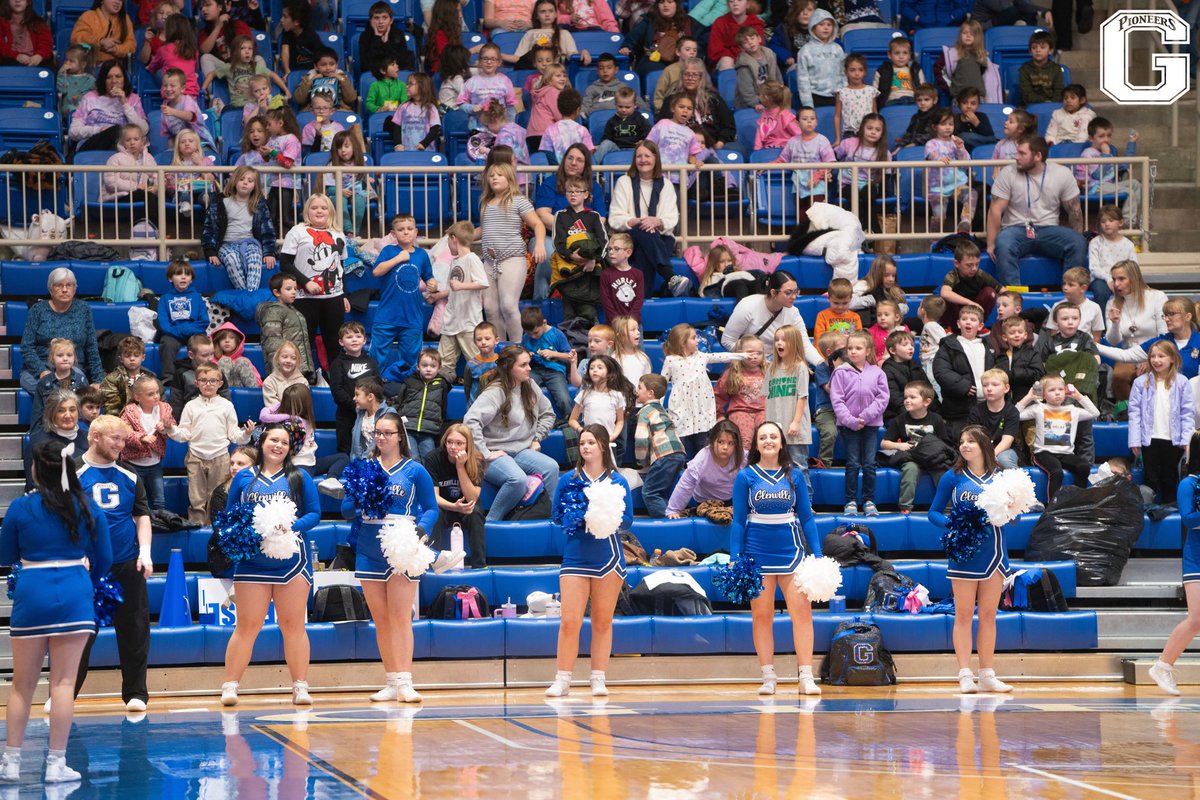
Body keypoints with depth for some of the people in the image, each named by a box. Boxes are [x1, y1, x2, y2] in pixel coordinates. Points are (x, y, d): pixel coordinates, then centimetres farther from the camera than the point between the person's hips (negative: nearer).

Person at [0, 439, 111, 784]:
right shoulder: (87, 507, 2)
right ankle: (56, 764, 3)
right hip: (74, 596, 1)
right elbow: (104, 558, 8)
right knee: (63, 683, 2)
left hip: (31, 596, -1)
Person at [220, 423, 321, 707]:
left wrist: (292, 527, -14)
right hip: (252, 561, 0)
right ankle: (229, 686, 2)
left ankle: (300, 687, 6)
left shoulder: (299, 478, 8)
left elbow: (314, 514, 4)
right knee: (247, 625, -2)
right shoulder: (244, 478, 11)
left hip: (291, 559, 0)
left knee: (293, 625, 2)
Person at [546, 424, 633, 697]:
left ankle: (598, 680, 12)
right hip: (575, 558, 0)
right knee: (569, 622, -6)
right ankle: (562, 680, 1)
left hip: (608, 559, 0)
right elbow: (557, 515, 5)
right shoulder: (569, 480, 6)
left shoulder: (617, 481, 4)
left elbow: (627, 519, 1)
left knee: (602, 622, 5)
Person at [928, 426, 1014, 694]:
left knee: (988, 615, 7)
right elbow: (934, 512, 2)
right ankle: (965, 675, -1)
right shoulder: (953, 477, 1)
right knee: (964, 615, -2)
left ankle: (987, 674, 13)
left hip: (994, 551, 2)